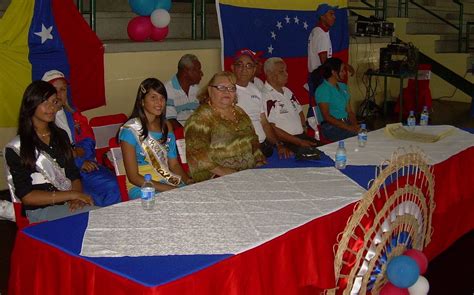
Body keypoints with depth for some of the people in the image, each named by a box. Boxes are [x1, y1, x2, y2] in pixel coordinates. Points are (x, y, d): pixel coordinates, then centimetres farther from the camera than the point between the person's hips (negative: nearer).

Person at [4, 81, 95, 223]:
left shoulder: (61, 135, 15)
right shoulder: (16, 148, -3)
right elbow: (26, 196, -7)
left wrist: (77, 198, -8)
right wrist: (71, 195, -15)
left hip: (69, 205, 6)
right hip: (40, 210, -5)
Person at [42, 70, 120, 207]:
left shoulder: (73, 114, 20)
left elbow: (88, 142, 12)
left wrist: (75, 152, -9)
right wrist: (79, 162, -13)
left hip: (85, 164, 5)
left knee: (112, 186, -22)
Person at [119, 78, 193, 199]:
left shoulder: (166, 126, 13)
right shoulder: (130, 130, -7)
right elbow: (133, 177, -10)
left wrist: (187, 180, -6)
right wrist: (167, 189, -19)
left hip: (170, 181, 6)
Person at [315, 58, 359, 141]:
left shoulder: (343, 86, 18)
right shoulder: (322, 90, -7)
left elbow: (349, 111, 16)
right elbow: (326, 117, -14)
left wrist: (355, 125, -5)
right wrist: (348, 127, -20)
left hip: (346, 122, 7)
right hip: (330, 126, -7)